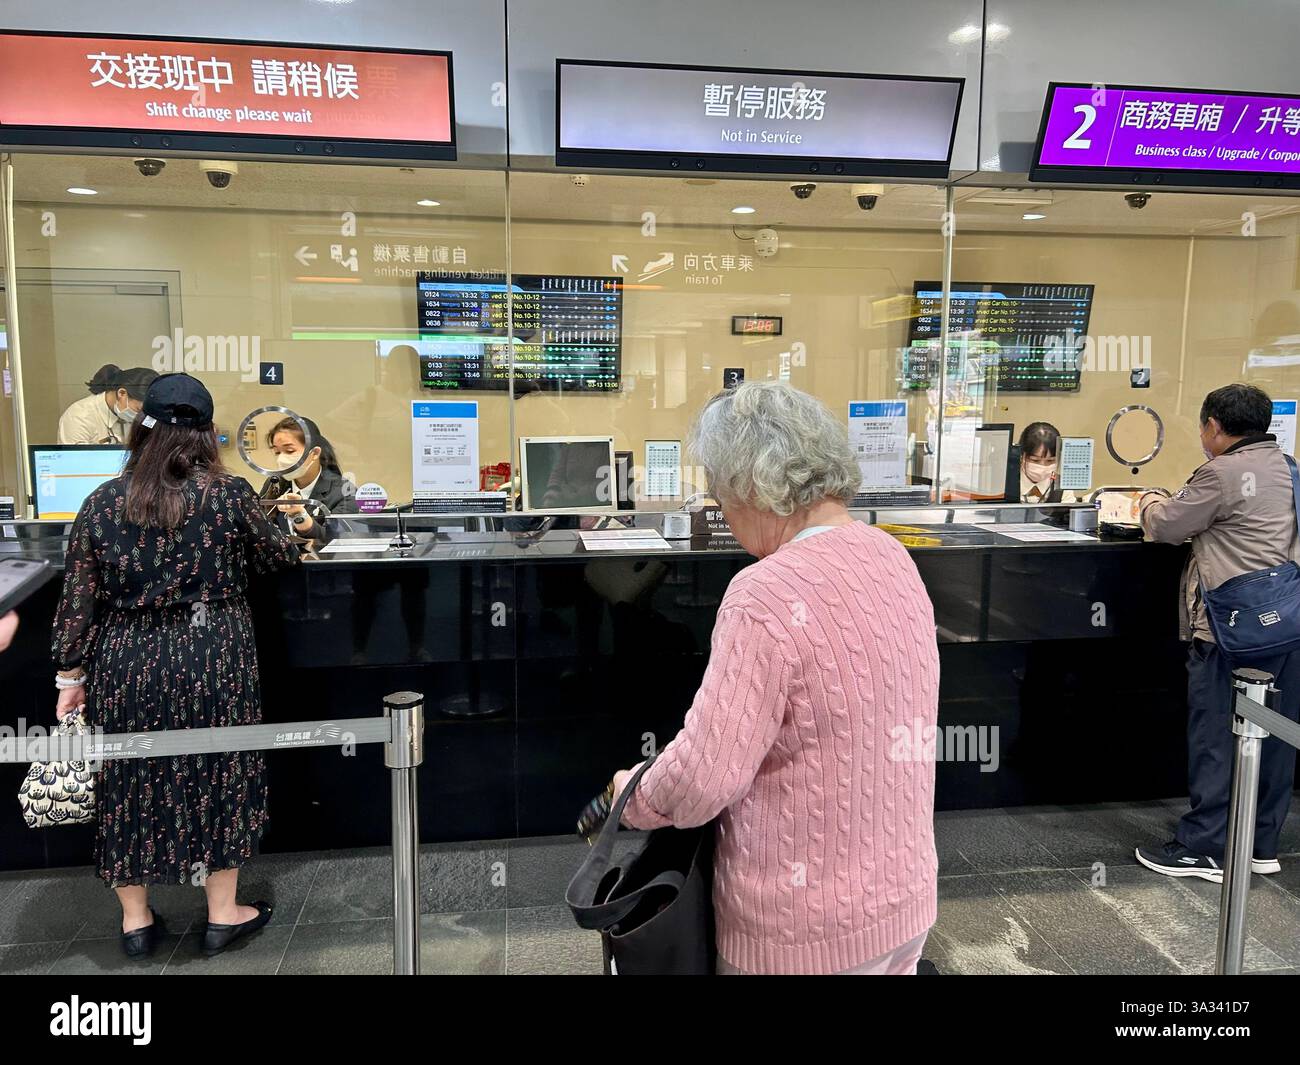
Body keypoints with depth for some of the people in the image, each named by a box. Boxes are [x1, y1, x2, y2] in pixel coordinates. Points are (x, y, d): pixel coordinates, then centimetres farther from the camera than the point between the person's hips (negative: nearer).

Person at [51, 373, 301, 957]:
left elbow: (78, 601, 0)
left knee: (129, 784, 16)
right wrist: (286, 541, 29)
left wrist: (71, 675, 8)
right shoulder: (228, 493, -9)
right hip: (209, 661, -2)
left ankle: (135, 921, 31)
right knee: (217, 778, 13)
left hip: (124, 665, 2)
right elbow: (277, 555, 6)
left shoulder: (103, 501, -2)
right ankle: (222, 914, 25)